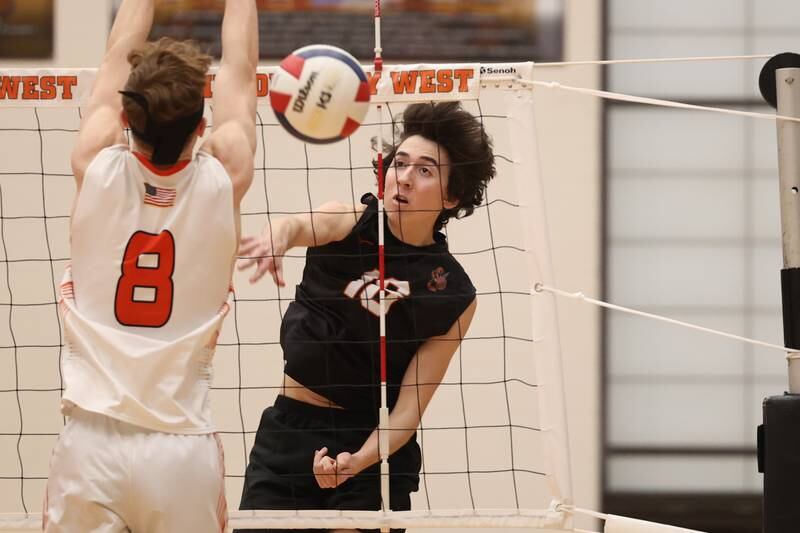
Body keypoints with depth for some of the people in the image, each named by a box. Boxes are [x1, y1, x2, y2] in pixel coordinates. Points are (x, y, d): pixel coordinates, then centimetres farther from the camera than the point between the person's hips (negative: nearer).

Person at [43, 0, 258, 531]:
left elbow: (119, 55, 13)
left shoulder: (98, 171, -4)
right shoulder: (222, 182, -4)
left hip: (92, 442, 0)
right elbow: (240, 67, 13)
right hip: (184, 448, 0)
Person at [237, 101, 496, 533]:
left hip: (373, 446, -1)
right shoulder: (349, 222, -5)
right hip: (286, 430, 1)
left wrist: (358, 461, -29)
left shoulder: (453, 297, -8)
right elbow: (303, 225, -29)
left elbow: (409, 407, -11)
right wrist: (276, 237, -54)